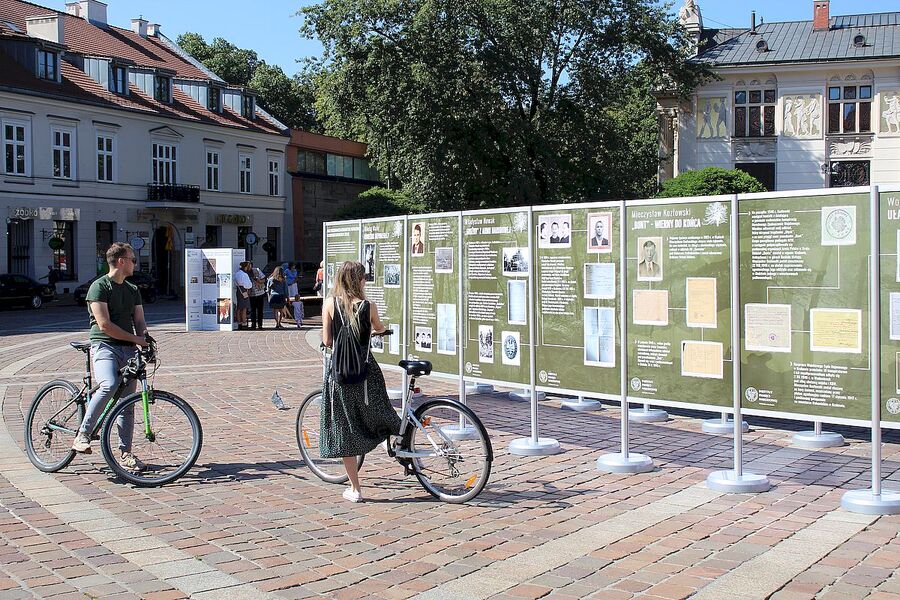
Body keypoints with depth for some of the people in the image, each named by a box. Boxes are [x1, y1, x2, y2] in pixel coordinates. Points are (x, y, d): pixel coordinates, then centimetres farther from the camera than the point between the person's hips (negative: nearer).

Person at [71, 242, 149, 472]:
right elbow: (104, 325, -12)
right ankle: (82, 435, -19)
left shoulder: (133, 290, 20)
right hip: (104, 346, -6)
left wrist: (145, 341, -7)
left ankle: (125, 453, 10)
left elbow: (139, 321, 14)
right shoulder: (99, 287, -3)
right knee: (109, 385, -31)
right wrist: (135, 339, -9)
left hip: (128, 350, 6)